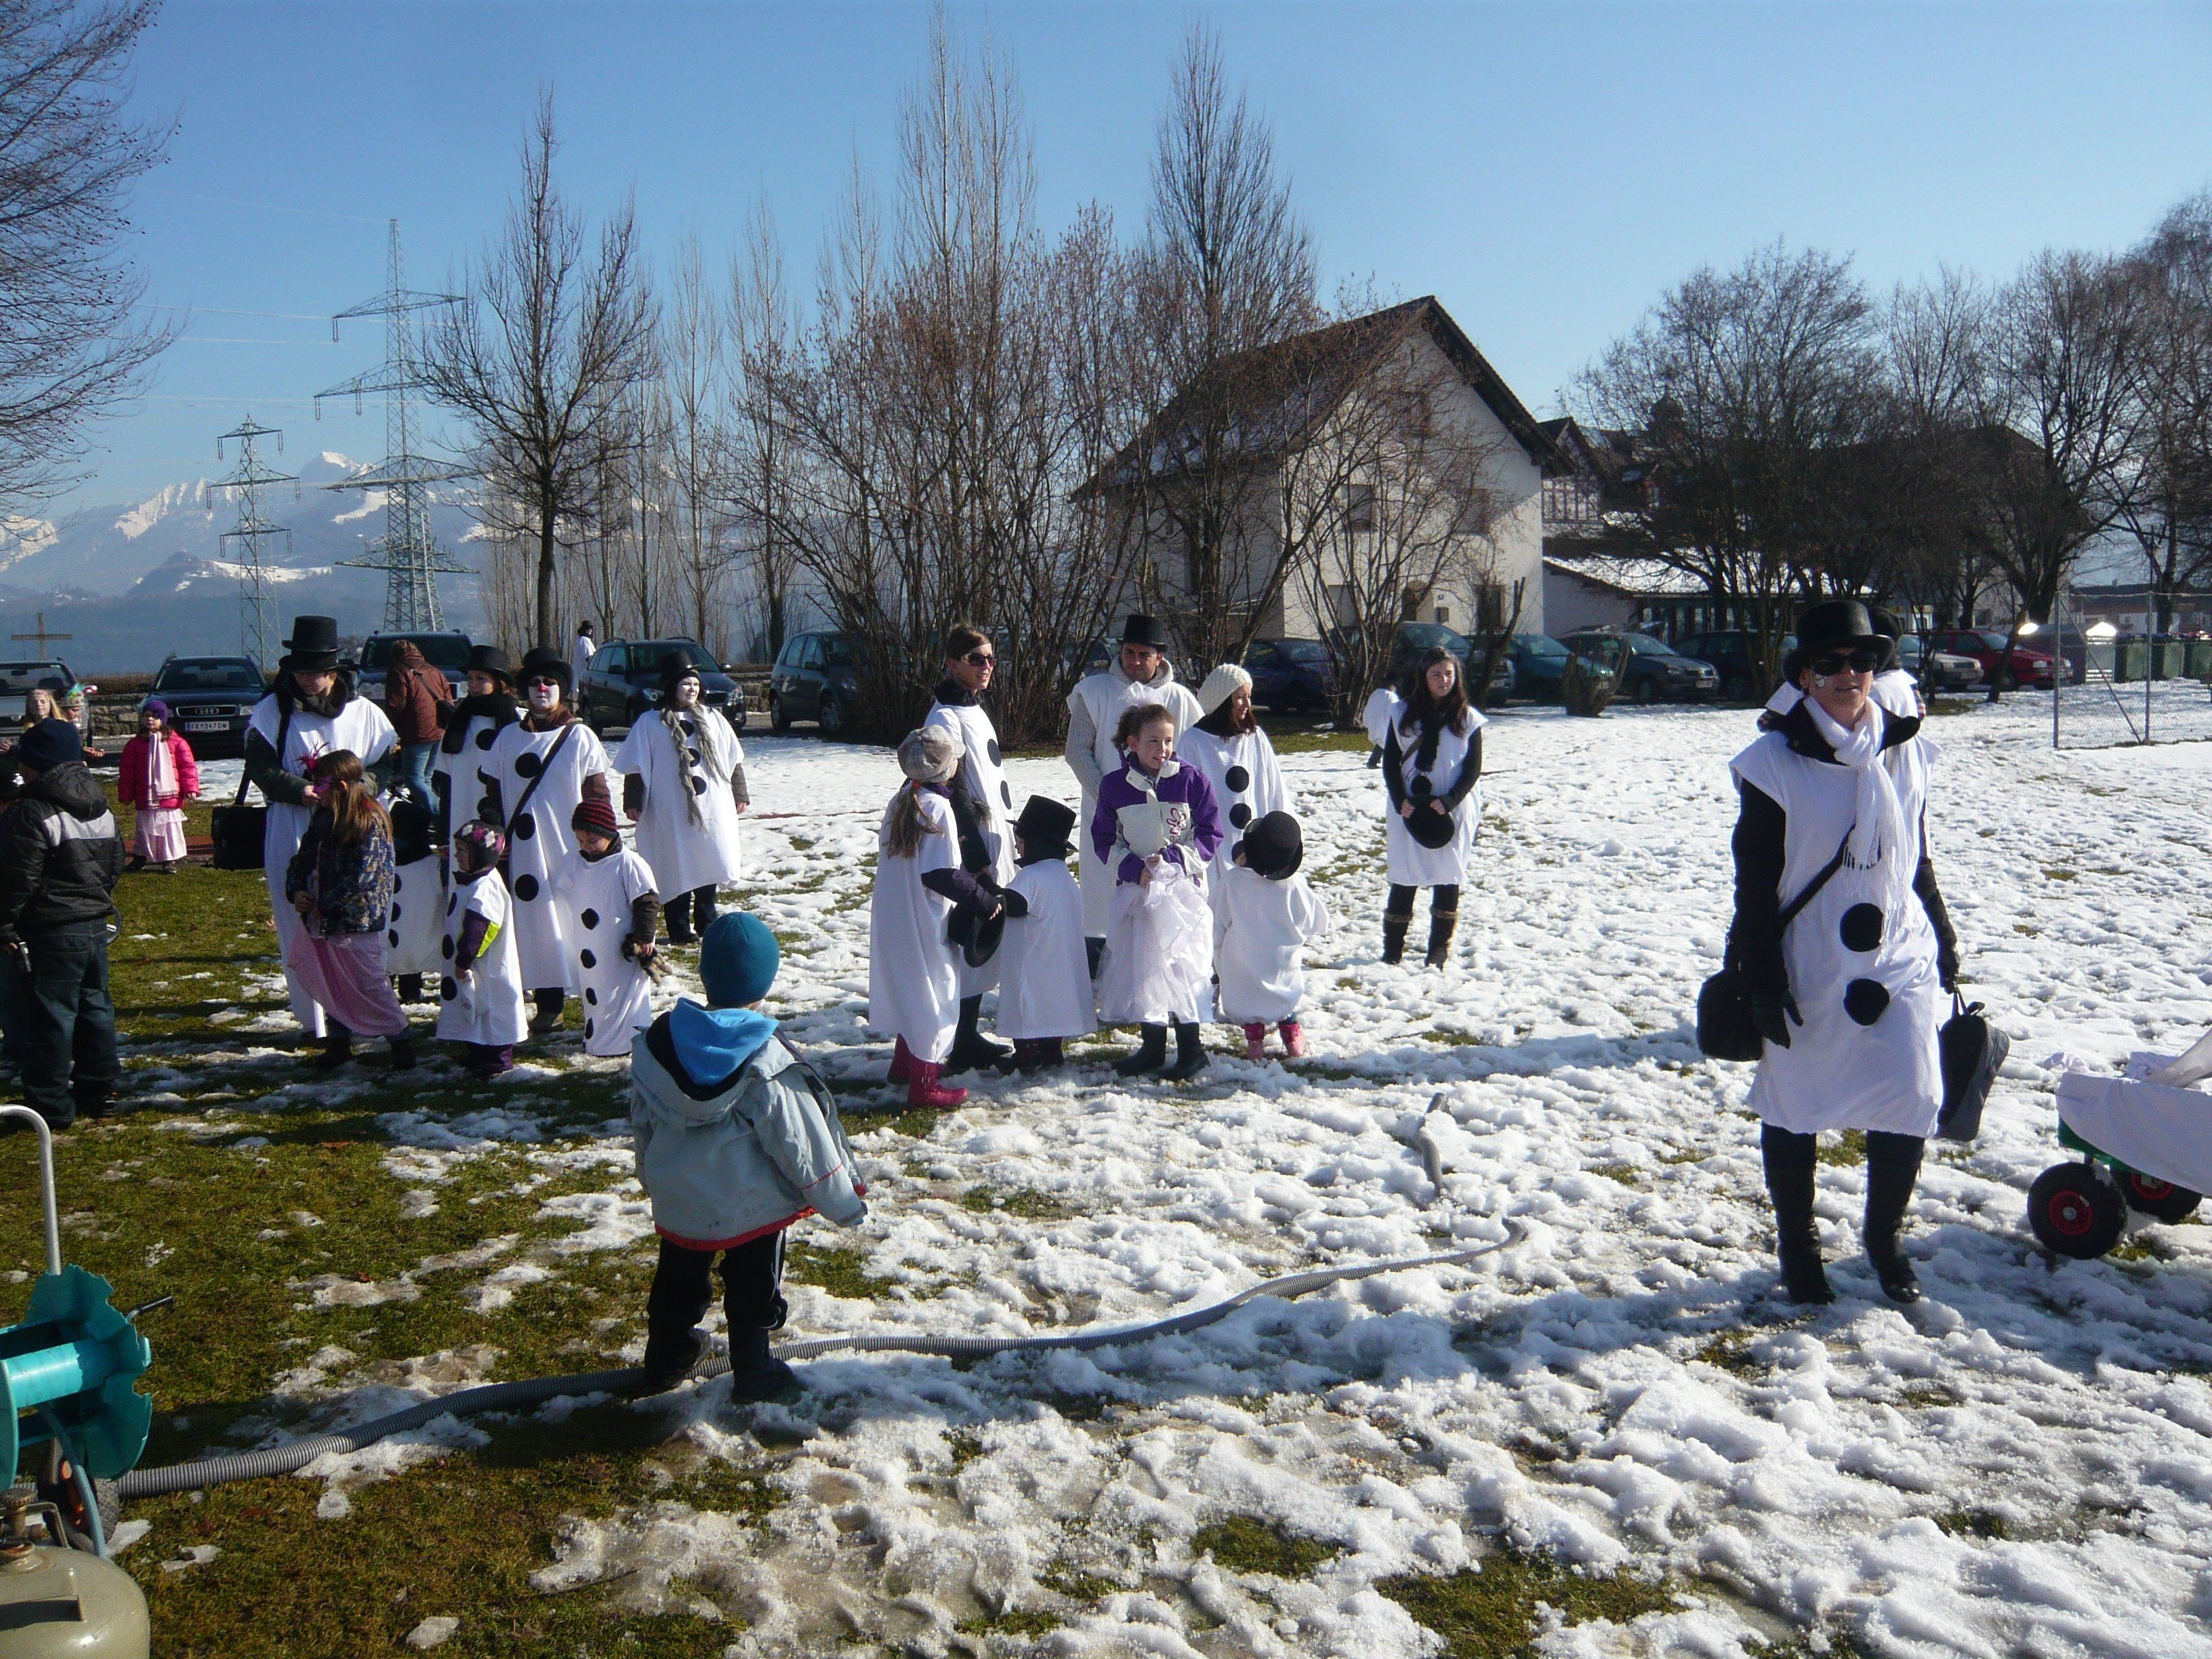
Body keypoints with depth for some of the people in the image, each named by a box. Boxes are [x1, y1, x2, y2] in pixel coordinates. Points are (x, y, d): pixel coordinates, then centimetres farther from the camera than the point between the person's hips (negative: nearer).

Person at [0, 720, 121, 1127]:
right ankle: (99, 1090, 24)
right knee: (94, 1006, 17)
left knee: (46, 1016, 0)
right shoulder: (102, 810, 9)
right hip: (96, 924, 8)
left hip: (49, 935, -8)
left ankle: (50, 1106, 5)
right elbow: (115, 864, 18)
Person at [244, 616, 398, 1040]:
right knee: (299, 930, 2)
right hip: (291, 838, 0)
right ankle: (314, 1021, 9)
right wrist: (305, 791, -16)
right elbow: (260, 768, 0)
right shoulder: (272, 710, 5)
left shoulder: (363, 712, 5)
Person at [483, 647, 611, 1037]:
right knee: (535, 921, 3)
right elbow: (493, 794, 13)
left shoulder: (580, 737, 3)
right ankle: (548, 1004, 10)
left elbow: (597, 796, 2)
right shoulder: (508, 737, 10)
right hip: (525, 853, 3)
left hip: (571, 851, -3)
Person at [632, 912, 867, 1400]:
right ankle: (752, 1371, 31)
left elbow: (643, 1123, 5)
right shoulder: (765, 1061, -26)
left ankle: (666, 1359, 44)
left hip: (676, 1200, 5)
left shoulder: (656, 1041, -9)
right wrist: (845, 1204, -7)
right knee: (754, 1289, 16)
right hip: (752, 1206, -5)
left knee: (678, 1283, 25)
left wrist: (652, 1179, 23)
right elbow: (803, 1142, -20)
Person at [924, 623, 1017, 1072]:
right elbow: (952, 791, -18)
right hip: (971, 847, -10)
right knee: (972, 942, -7)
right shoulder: (946, 717, -14)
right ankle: (963, 1046, 0)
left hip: (991, 840, 10)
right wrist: (977, 859, -20)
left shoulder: (975, 710, 16)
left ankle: (969, 1035, 22)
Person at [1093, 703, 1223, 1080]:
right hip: (1134, 890, 3)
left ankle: (1191, 1049, 3)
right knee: (1139, 966, 7)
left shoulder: (1192, 781, -5)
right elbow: (1103, 839, 7)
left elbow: (1210, 836, -1)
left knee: (1181, 966, -8)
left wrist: (1172, 859, -13)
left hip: (1182, 888, -3)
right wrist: (1131, 867, -9)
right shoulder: (1114, 786, 2)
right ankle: (1151, 1047, 21)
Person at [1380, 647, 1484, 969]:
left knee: (1448, 878, 4)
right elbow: (1390, 762, 3)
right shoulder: (1404, 714, 3)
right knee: (1404, 878, 1)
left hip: (1452, 812, 0)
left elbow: (1474, 768, 0)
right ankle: (1392, 948, 10)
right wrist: (1401, 801, -11)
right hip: (1409, 810, 0)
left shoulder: (1467, 718, 2)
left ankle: (1440, 949, 13)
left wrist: (1449, 801, -14)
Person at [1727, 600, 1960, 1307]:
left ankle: (1885, 1238, 21)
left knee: (1911, 1101, -3)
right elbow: (1755, 883, -8)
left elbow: (1919, 860, 17)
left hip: (1899, 959, 3)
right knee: (1793, 1111, 7)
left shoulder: (1905, 752, 6)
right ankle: (1798, 1247, 27)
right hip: (1807, 969, -3)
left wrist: (1943, 940, 18)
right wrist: (1762, 981, -10)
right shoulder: (1774, 763, -8)